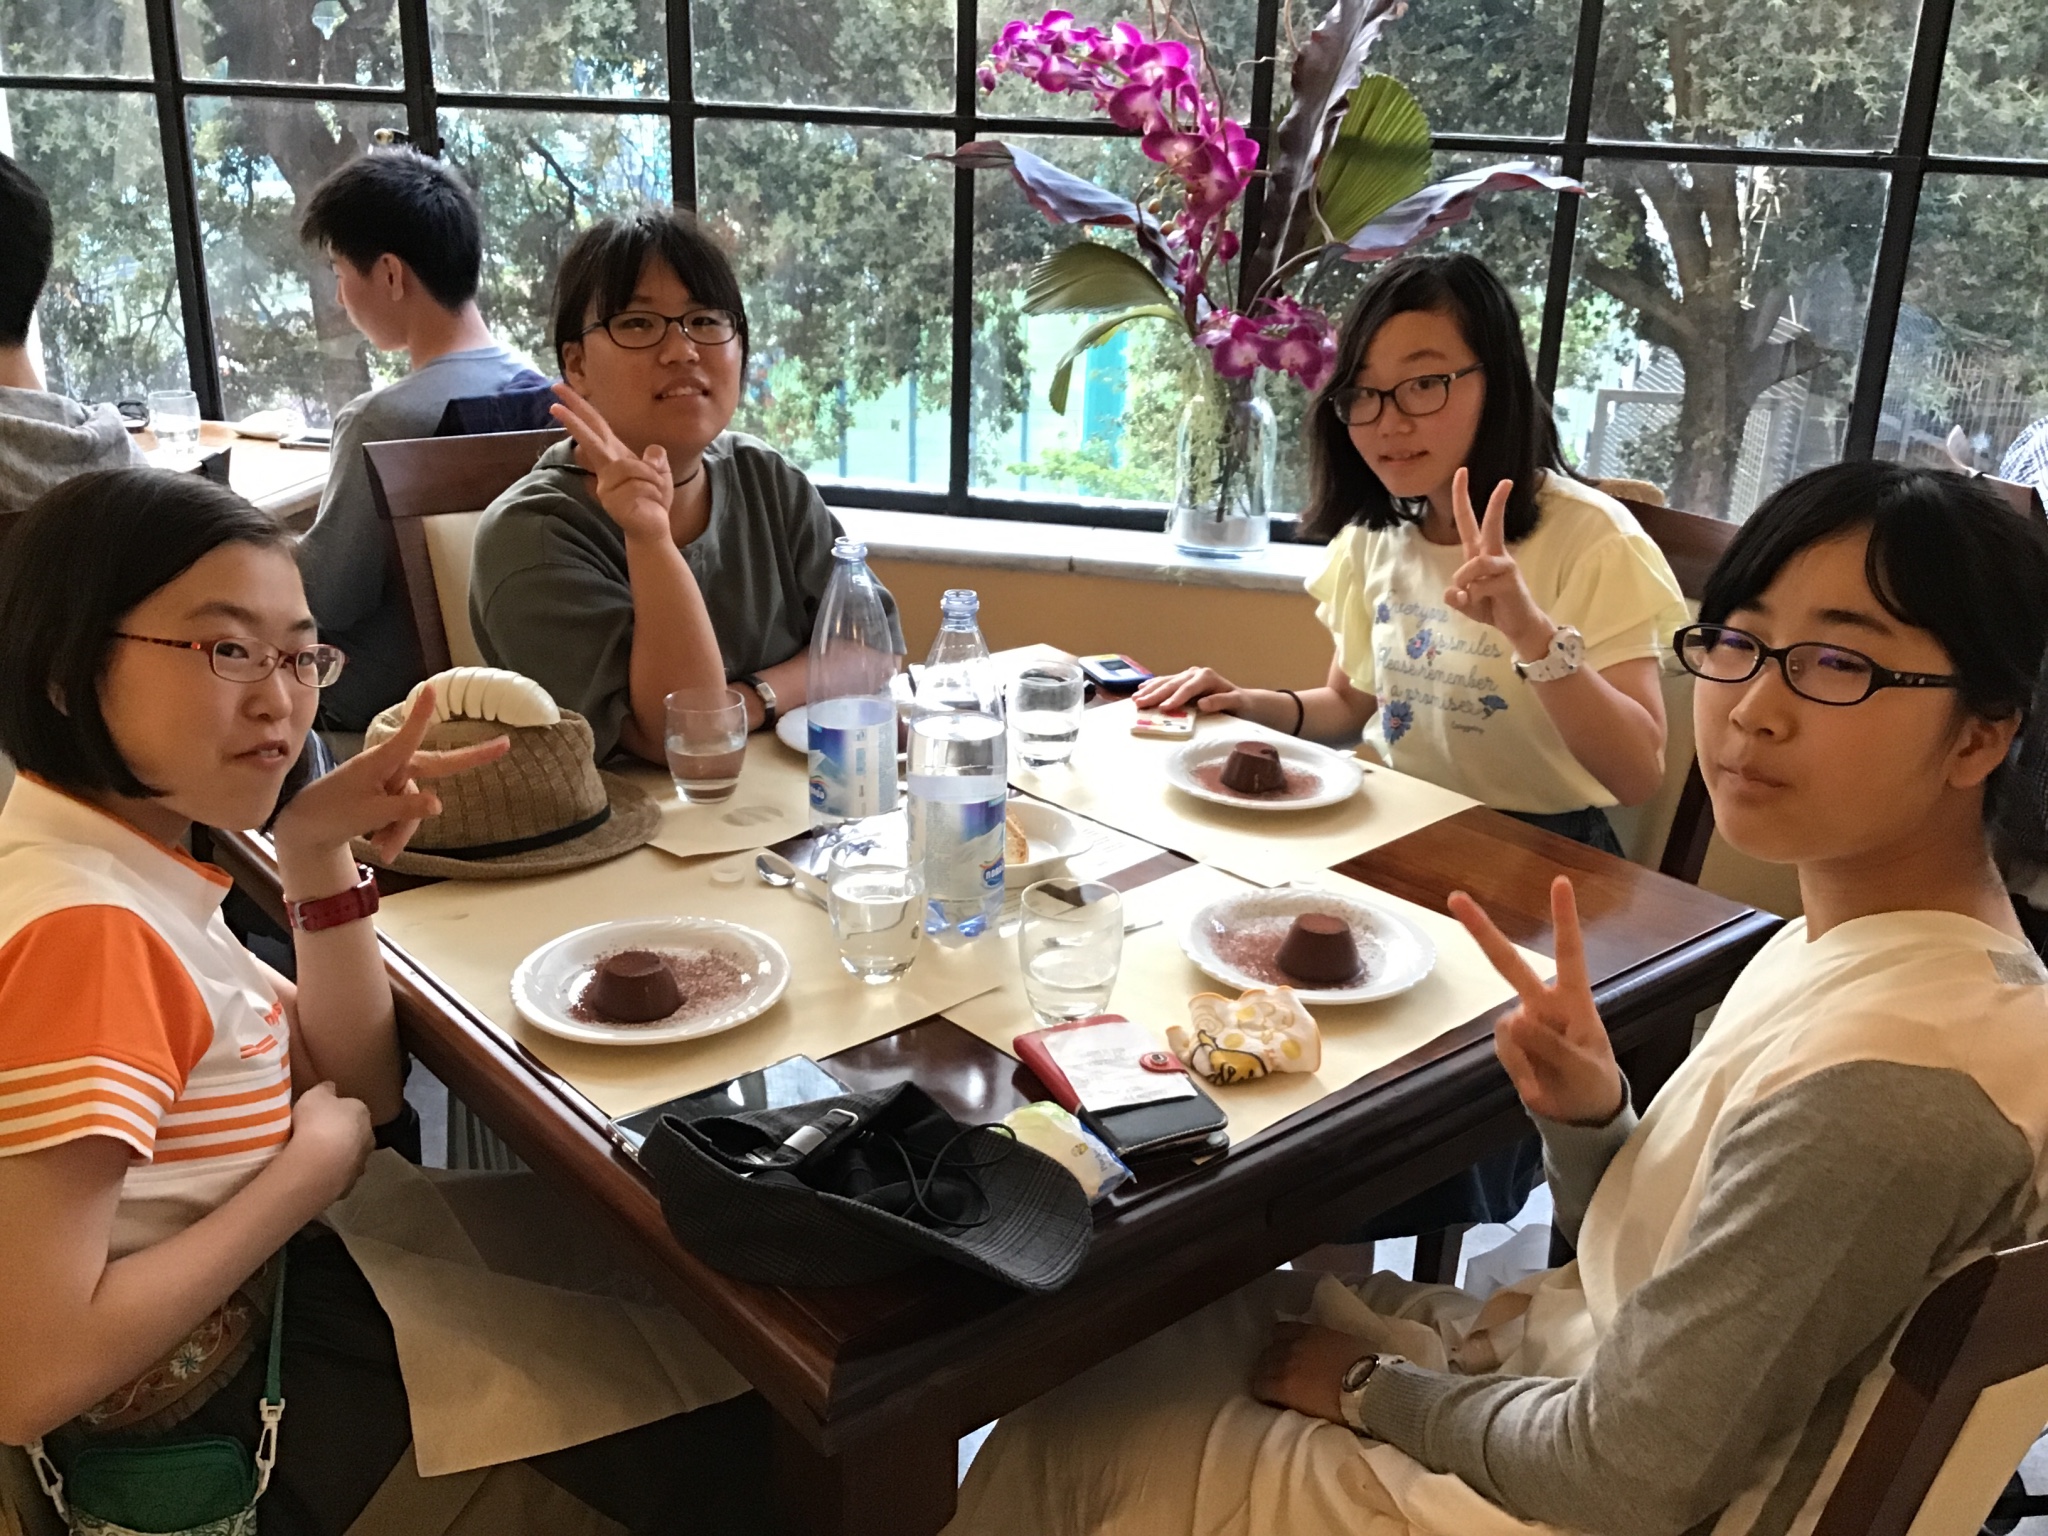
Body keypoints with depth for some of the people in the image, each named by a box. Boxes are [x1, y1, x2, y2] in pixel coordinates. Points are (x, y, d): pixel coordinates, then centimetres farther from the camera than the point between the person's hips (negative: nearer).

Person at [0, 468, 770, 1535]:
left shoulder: (125, 853, -2)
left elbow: (361, 1096, 1)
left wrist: (319, 856, -12)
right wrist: (310, 1171, -22)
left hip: (258, 1292, 8)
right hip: (213, 1410, -8)